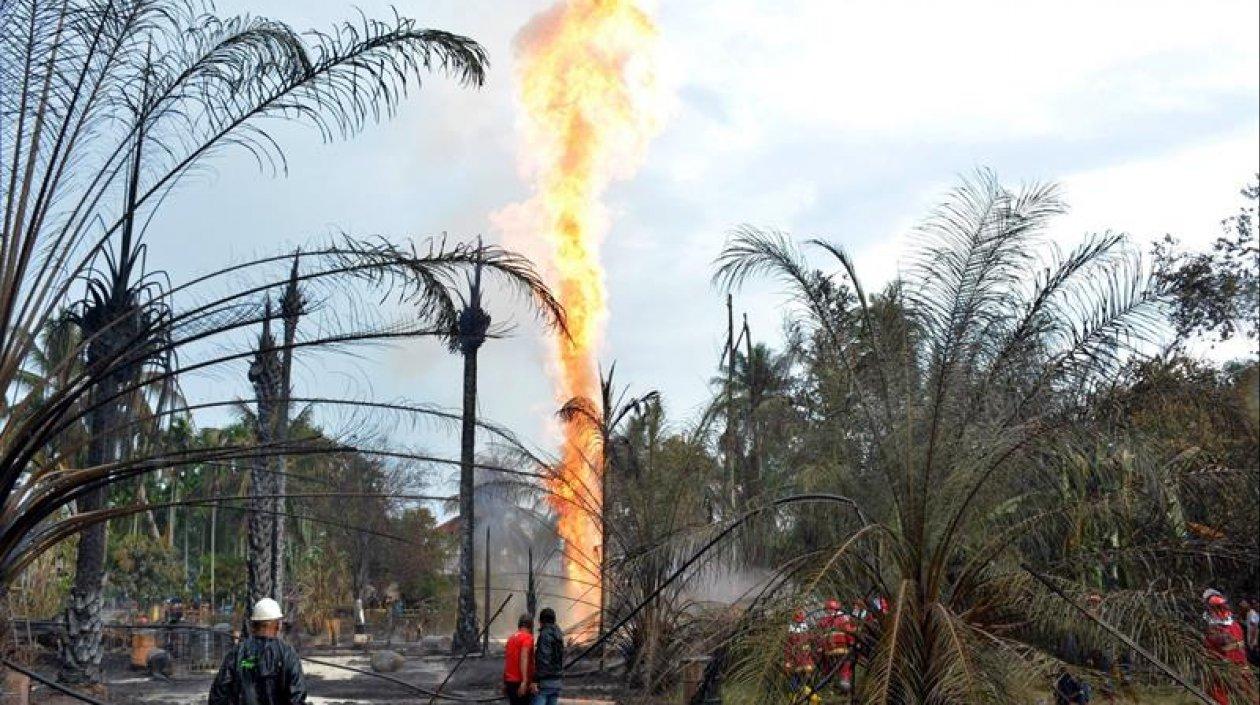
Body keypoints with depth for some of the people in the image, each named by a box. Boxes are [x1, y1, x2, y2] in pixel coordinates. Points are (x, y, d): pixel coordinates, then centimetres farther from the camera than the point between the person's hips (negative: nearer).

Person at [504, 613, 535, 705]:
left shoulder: (511, 638, 14)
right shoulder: (527, 638, -9)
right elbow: (524, 659, -21)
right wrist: (524, 681, -27)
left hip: (509, 681, 8)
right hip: (519, 681, -8)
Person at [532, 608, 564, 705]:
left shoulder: (545, 635, -10)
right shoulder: (558, 635, 15)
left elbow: (543, 659, -19)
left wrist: (536, 681, -19)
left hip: (545, 681, -8)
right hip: (557, 681, 8)